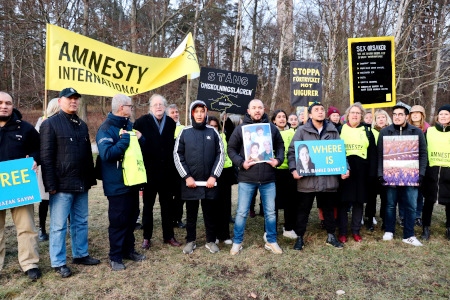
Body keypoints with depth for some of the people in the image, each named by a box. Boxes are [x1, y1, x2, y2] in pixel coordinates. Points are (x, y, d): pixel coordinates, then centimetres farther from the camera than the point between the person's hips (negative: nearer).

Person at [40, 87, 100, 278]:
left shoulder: (82, 125, 15)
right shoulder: (50, 124, -6)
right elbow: (46, 157, -12)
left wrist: (91, 178, 14)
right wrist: (51, 185, -16)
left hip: (81, 184, 7)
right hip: (62, 185, -7)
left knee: (81, 222, 15)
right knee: (59, 225, 3)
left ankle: (81, 255, 28)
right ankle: (58, 263, 14)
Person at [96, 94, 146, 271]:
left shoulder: (129, 125, 11)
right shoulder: (106, 129, -15)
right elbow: (106, 154, -29)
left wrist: (140, 138, -3)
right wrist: (125, 139, -24)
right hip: (117, 184, -8)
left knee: (131, 218, 16)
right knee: (118, 220, 0)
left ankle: (129, 250, 31)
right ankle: (115, 257, 15)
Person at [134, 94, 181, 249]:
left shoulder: (171, 123, 3)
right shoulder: (142, 122, -6)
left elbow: (174, 144, 7)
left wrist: (172, 164, 2)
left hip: (166, 171, 3)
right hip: (149, 171, -2)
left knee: (167, 204, 12)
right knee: (148, 205, 10)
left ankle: (169, 236, 24)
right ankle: (147, 237, 22)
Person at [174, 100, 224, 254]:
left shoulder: (213, 132, 3)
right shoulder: (184, 132, 1)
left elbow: (220, 155, 2)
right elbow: (177, 155, -1)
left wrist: (214, 176, -7)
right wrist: (186, 176, -8)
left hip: (209, 181, 1)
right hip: (190, 181, 0)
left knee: (210, 212, 10)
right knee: (191, 213, 12)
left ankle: (211, 241, 25)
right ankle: (190, 241, 26)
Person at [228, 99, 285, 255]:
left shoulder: (272, 128, 7)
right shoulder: (241, 128, 1)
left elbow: (280, 146, 15)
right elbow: (231, 149, 3)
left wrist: (278, 160, -3)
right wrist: (241, 163, -12)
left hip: (268, 178, 2)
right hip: (246, 178, -2)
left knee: (270, 212, 12)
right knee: (242, 212, 6)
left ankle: (271, 241, 28)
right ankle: (237, 242, 21)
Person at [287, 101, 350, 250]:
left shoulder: (333, 131, 9)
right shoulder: (302, 131, 0)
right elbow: (292, 151, -2)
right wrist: (294, 169, -16)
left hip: (328, 178, 3)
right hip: (307, 178, -3)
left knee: (329, 209, 16)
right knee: (303, 210, 7)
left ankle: (331, 236, 32)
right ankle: (299, 238, 21)